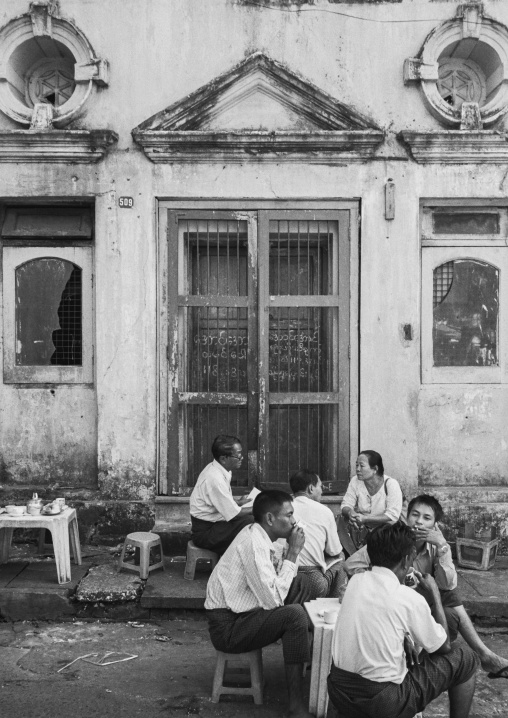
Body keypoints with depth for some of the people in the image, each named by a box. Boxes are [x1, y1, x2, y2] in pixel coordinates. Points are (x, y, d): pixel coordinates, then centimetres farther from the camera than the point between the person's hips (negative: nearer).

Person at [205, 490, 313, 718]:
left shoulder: (257, 536, 5)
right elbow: (273, 600, -26)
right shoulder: (254, 544, -23)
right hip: (227, 627, -10)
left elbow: (272, 588, 4)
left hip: (239, 615, 10)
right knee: (294, 615, -23)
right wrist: (292, 553, -22)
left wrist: (292, 551, -5)